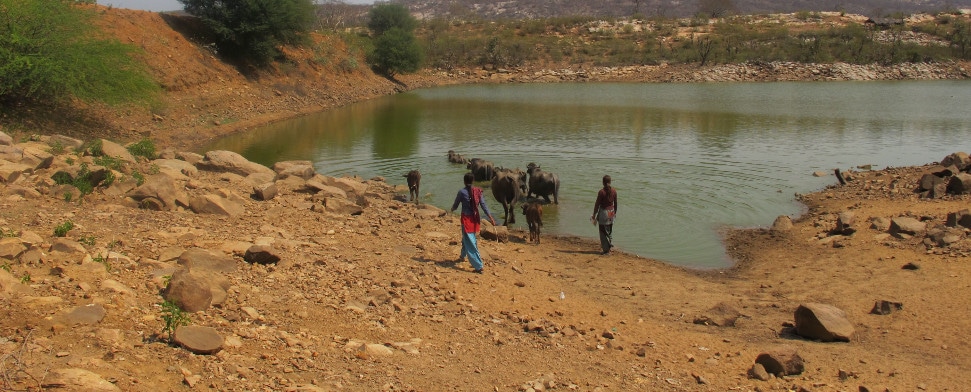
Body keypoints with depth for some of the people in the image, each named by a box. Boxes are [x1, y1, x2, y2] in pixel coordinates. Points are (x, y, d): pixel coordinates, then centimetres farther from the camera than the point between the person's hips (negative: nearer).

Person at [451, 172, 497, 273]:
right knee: (466, 238, 29)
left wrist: (452, 209, 22)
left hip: (466, 218, -6)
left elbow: (455, 205, -1)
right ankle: (463, 256, 50)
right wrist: (490, 217, -2)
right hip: (475, 218, 6)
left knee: (470, 242, -5)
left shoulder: (462, 192, -13)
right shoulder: (477, 191, -2)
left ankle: (478, 266, -12)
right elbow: (483, 205, -4)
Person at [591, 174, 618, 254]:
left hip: (603, 212, -5)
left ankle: (606, 249, 3)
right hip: (611, 212, 5)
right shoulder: (614, 191, -1)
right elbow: (615, 203, 8)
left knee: (603, 231, 2)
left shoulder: (601, 192, -16)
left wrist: (594, 214, -3)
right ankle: (610, 244, 24)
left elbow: (597, 204, -11)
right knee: (610, 230, 21)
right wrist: (615, 212, 22)